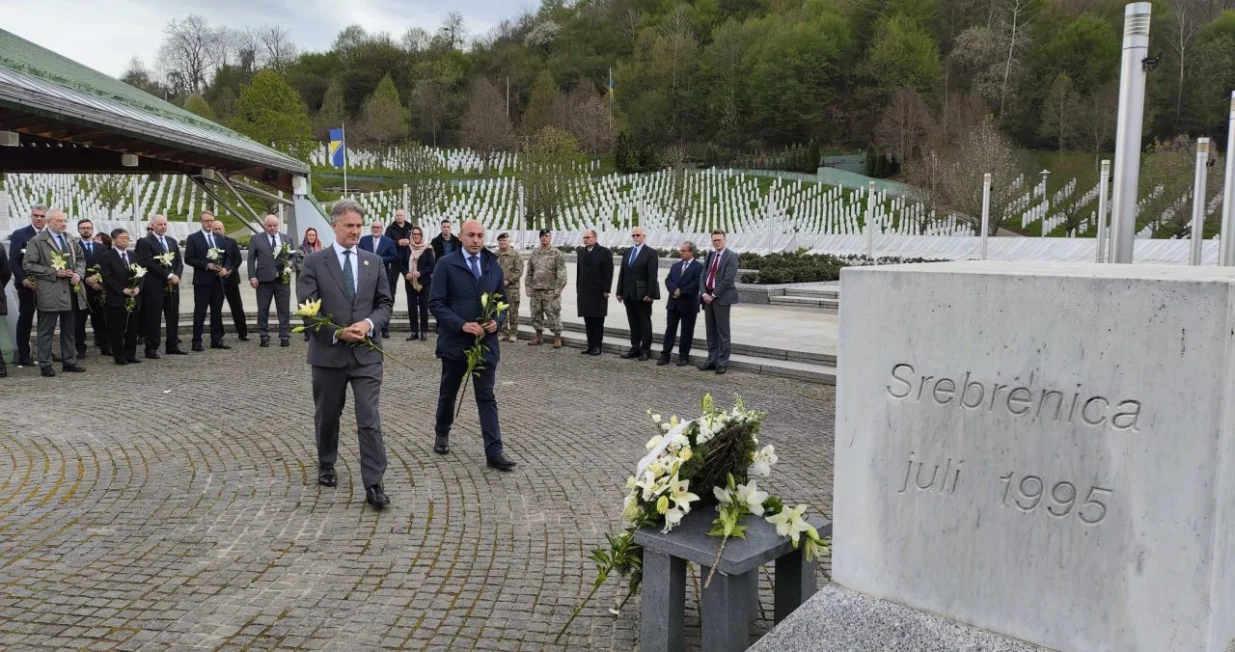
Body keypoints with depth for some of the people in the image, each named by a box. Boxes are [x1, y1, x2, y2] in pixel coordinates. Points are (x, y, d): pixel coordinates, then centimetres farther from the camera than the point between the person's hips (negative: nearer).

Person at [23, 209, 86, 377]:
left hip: (69, 291, 6)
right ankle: (45, 365, 8)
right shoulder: (37, 241, -6)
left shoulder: (70, 239, 12)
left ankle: (69, 362, 21)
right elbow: (28, 265, -10)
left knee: (69, 330, 12)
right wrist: (54, 272, -16)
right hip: (49, 293, -6)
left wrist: (78, 273, -2)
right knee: (46, 330, 1)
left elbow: (80, 258, 18)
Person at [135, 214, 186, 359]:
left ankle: (172, 346, 17)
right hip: (154, 286, -6)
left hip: (172, 285, 6)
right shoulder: (144, 242, -4)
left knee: (173, 317, 8)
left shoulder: (172, 241, 16)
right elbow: (149, 263, -14)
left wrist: (176, 276, -5)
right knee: (153, 319, -2)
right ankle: (151, 349, 3)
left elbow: (179, 261, 13)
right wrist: (168, 275, -17)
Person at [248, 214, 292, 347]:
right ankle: (264, 337, 14)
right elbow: (251, 259, 3)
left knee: (283, 310, 3)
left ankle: (284, 337, 10)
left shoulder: (286, 239, 10)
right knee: (263, 310, 5)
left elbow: (291, 256, 16)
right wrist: (252, 276, -6)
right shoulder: (256, 239, 5)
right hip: (264, 279, -1)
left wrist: (289, 263, -7)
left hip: (283, 279, 1)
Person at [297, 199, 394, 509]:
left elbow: (385, 303, 7)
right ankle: (326, 465, 40)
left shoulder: (374, 261, 6)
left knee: (370, 420, -6)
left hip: (367, 353, 1)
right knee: (327, 416, 17)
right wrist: (337, 332, -18)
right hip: (329, 353, -1)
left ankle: (373, 485, -4)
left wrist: (369, 323, -13)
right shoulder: (314, 262, -2)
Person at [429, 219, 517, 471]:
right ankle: (442, 434, 39)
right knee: (448, 393, 16)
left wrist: (497, 321, -9)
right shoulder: (446, 264, -5)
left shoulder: (494, 266, 7)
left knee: (487, 397, -1)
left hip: (486, 342, 2)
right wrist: (462, 325, -20)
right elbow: (436, 303, -9)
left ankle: (494, 451, -4)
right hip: (455, 341, -2)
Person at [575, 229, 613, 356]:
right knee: (588, 321, 6)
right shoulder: (581, 252, 13)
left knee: (598, 321, 1)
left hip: (598, 292, -5)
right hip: (584, 292, 5)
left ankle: (597, 346, 6)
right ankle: (590, 345, 11)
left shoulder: (604, 252, -4)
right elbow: (578, 272, 14)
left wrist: (606, 291, -11)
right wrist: (578, 290, 10)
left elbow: (608, 273, -7)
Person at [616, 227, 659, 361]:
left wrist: (650, 294, -18)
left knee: (645, 322, 2)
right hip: (629, 294, 6)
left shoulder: (650, 253, -5)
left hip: (643, 294, -6)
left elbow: (652, 275, -12)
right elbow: (622, 273, 13)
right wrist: (620, 292, 9)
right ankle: (635, 348, 15)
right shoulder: (628, 252, 14)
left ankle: (645, 350, 8)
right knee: (633, 322, 9)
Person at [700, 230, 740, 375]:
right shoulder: (710, 255, 15)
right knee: (710, 331, 10)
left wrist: (714, 295, -14)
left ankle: (722, 362, 2)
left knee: (722, 331, -2)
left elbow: (728, 279, -14)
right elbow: (704, 275, 12)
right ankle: (712, 360, 17)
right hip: (708, 297, 6)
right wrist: (705, 293, -4)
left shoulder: (731, 256, -6)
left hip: (722, 298, -6)